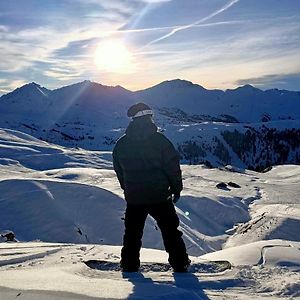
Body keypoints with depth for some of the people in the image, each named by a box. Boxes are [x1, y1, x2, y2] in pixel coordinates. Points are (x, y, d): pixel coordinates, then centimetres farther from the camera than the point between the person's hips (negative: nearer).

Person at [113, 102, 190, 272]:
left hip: (133, 198, 3)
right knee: (170, 230, 12)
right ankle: (180, 263, 16)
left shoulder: (121, 144, 1)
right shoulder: (159, 140, -11)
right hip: (159, 196, -2)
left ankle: (130, 265, 21)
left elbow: (119, 170, 10)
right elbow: (173, 166, -9)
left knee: (132, 233, 17)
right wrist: (177, 189, 5)